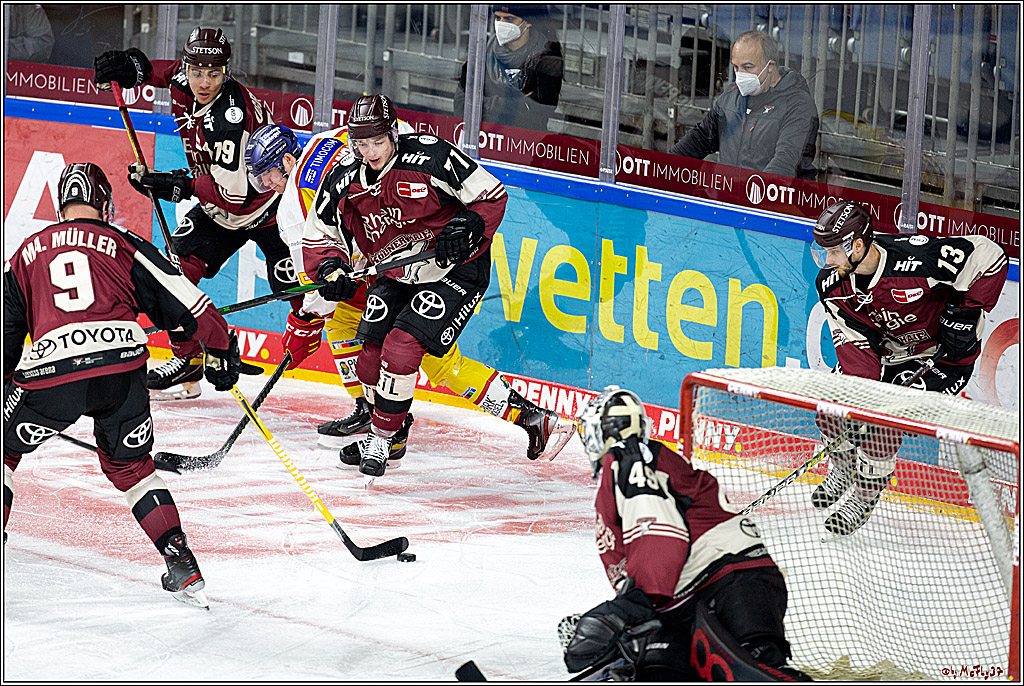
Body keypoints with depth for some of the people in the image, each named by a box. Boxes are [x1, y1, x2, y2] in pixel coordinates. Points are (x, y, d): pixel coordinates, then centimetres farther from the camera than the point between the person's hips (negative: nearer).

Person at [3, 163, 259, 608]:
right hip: (121, 366, 1)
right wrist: (222, 348, 27)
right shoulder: (122, 245, 18)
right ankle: (182, 567, 12)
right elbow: (182, 301, 14)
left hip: (50, 372, -1)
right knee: (130, 467, 21)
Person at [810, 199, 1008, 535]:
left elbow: (990, 257, -28)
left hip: (942, 354, -6)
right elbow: (854, 344, -15)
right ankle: (843, 469, 31)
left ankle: (866, 497, 5)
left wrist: (966, 312, -24)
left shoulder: (917, 259, -36)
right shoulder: (831, 284, -18)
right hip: (885, 347, 6)